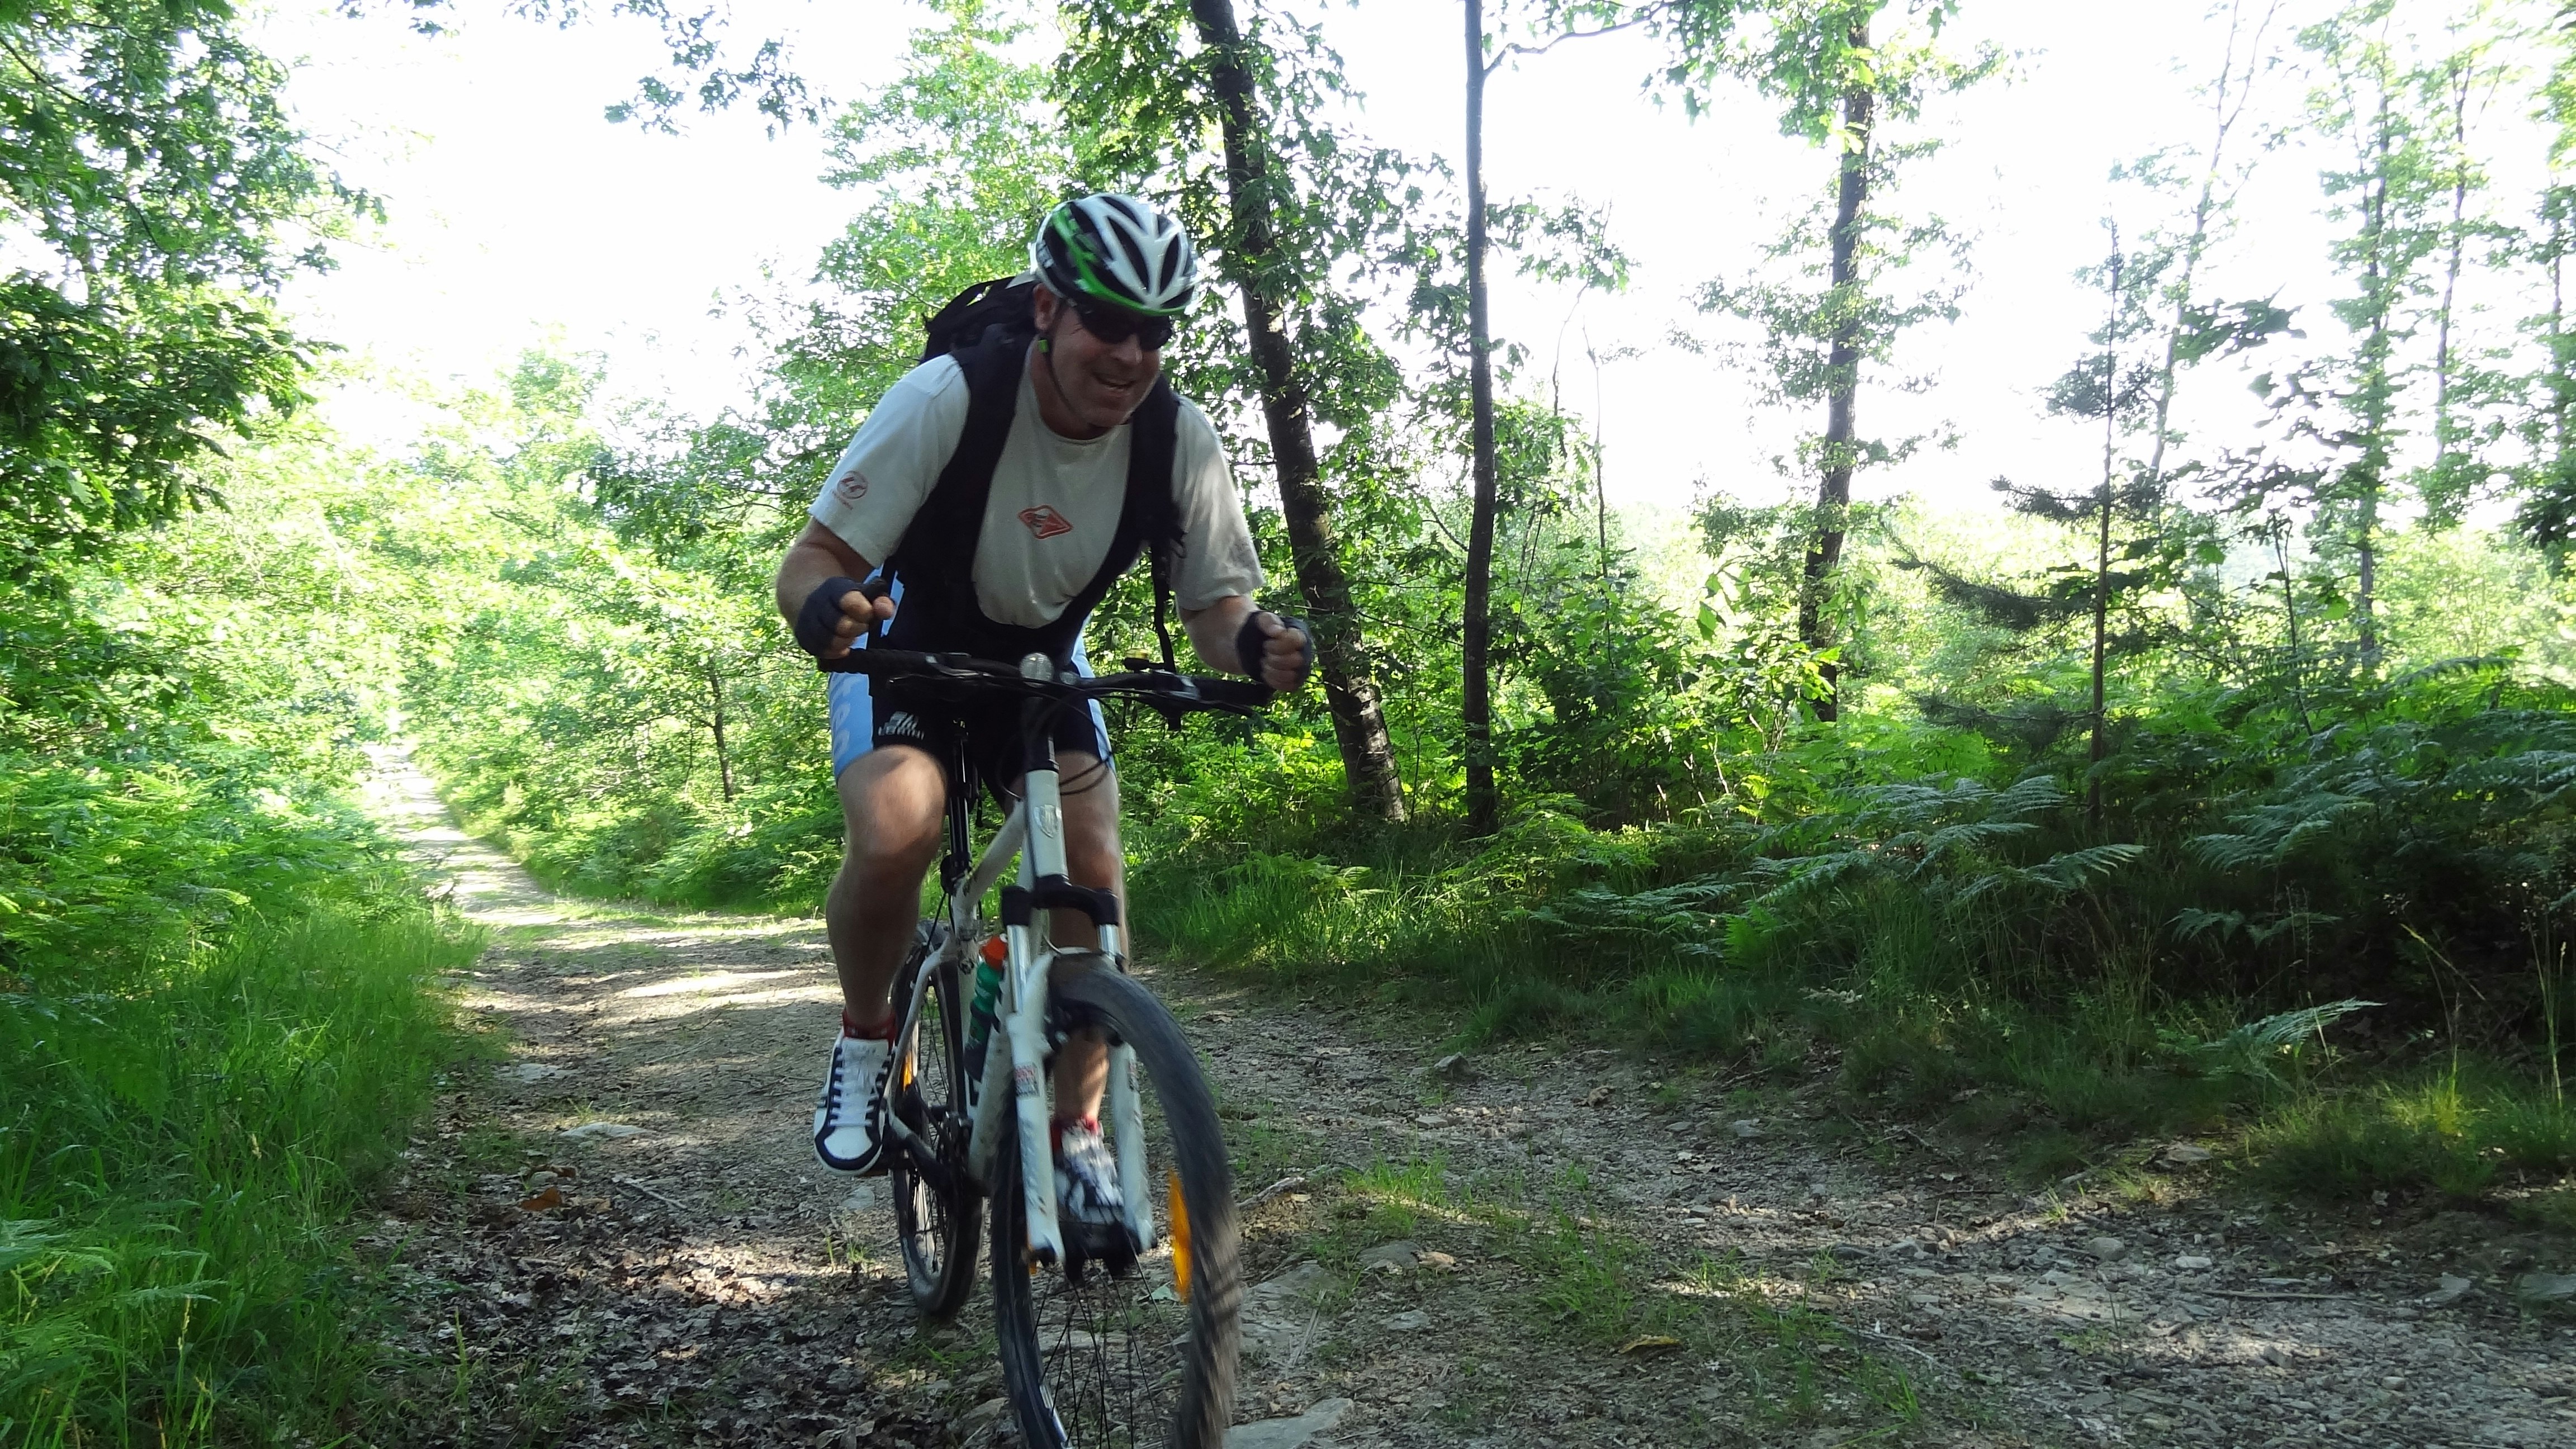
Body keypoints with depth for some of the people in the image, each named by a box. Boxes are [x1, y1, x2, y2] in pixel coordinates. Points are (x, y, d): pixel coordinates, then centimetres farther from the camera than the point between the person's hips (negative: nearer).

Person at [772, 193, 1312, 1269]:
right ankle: (865, 1040, 0)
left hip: (1040, 665, 3)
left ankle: (1077, 1133, 3)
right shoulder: (947, 400, -29)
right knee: (896, 832, -30)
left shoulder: (1178, 440, -19)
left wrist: (1252, 646, -34)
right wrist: (822, 604, -51)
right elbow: (815, 555, -26)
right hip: (905, 655, -3)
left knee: (1094, 872, -16)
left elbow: (1214, 605, -10)